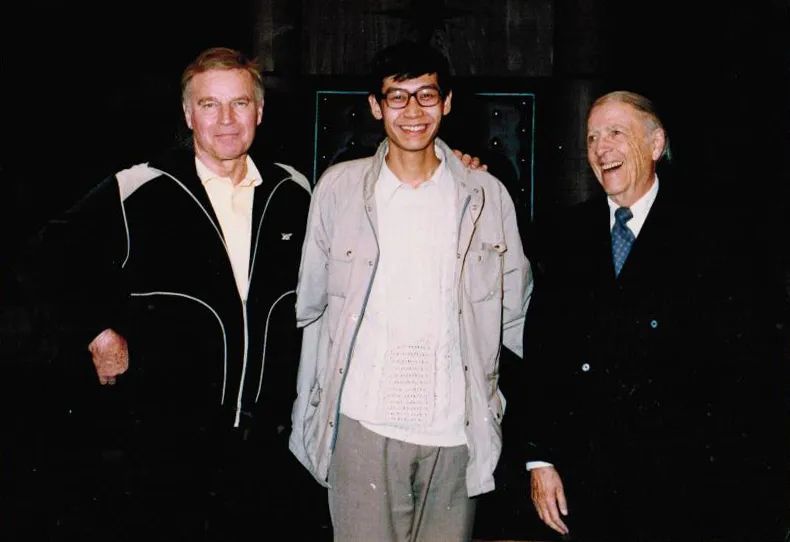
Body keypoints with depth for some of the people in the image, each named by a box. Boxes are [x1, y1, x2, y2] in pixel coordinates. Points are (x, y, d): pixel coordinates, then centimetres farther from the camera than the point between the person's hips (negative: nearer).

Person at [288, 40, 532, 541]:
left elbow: (516, 314, 13)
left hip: (457, 428, 1)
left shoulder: (487, 195, 5)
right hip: (363, 425, -1)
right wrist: (305, 423, 11)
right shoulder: (339, 187, 3)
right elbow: (309, 308, 9)